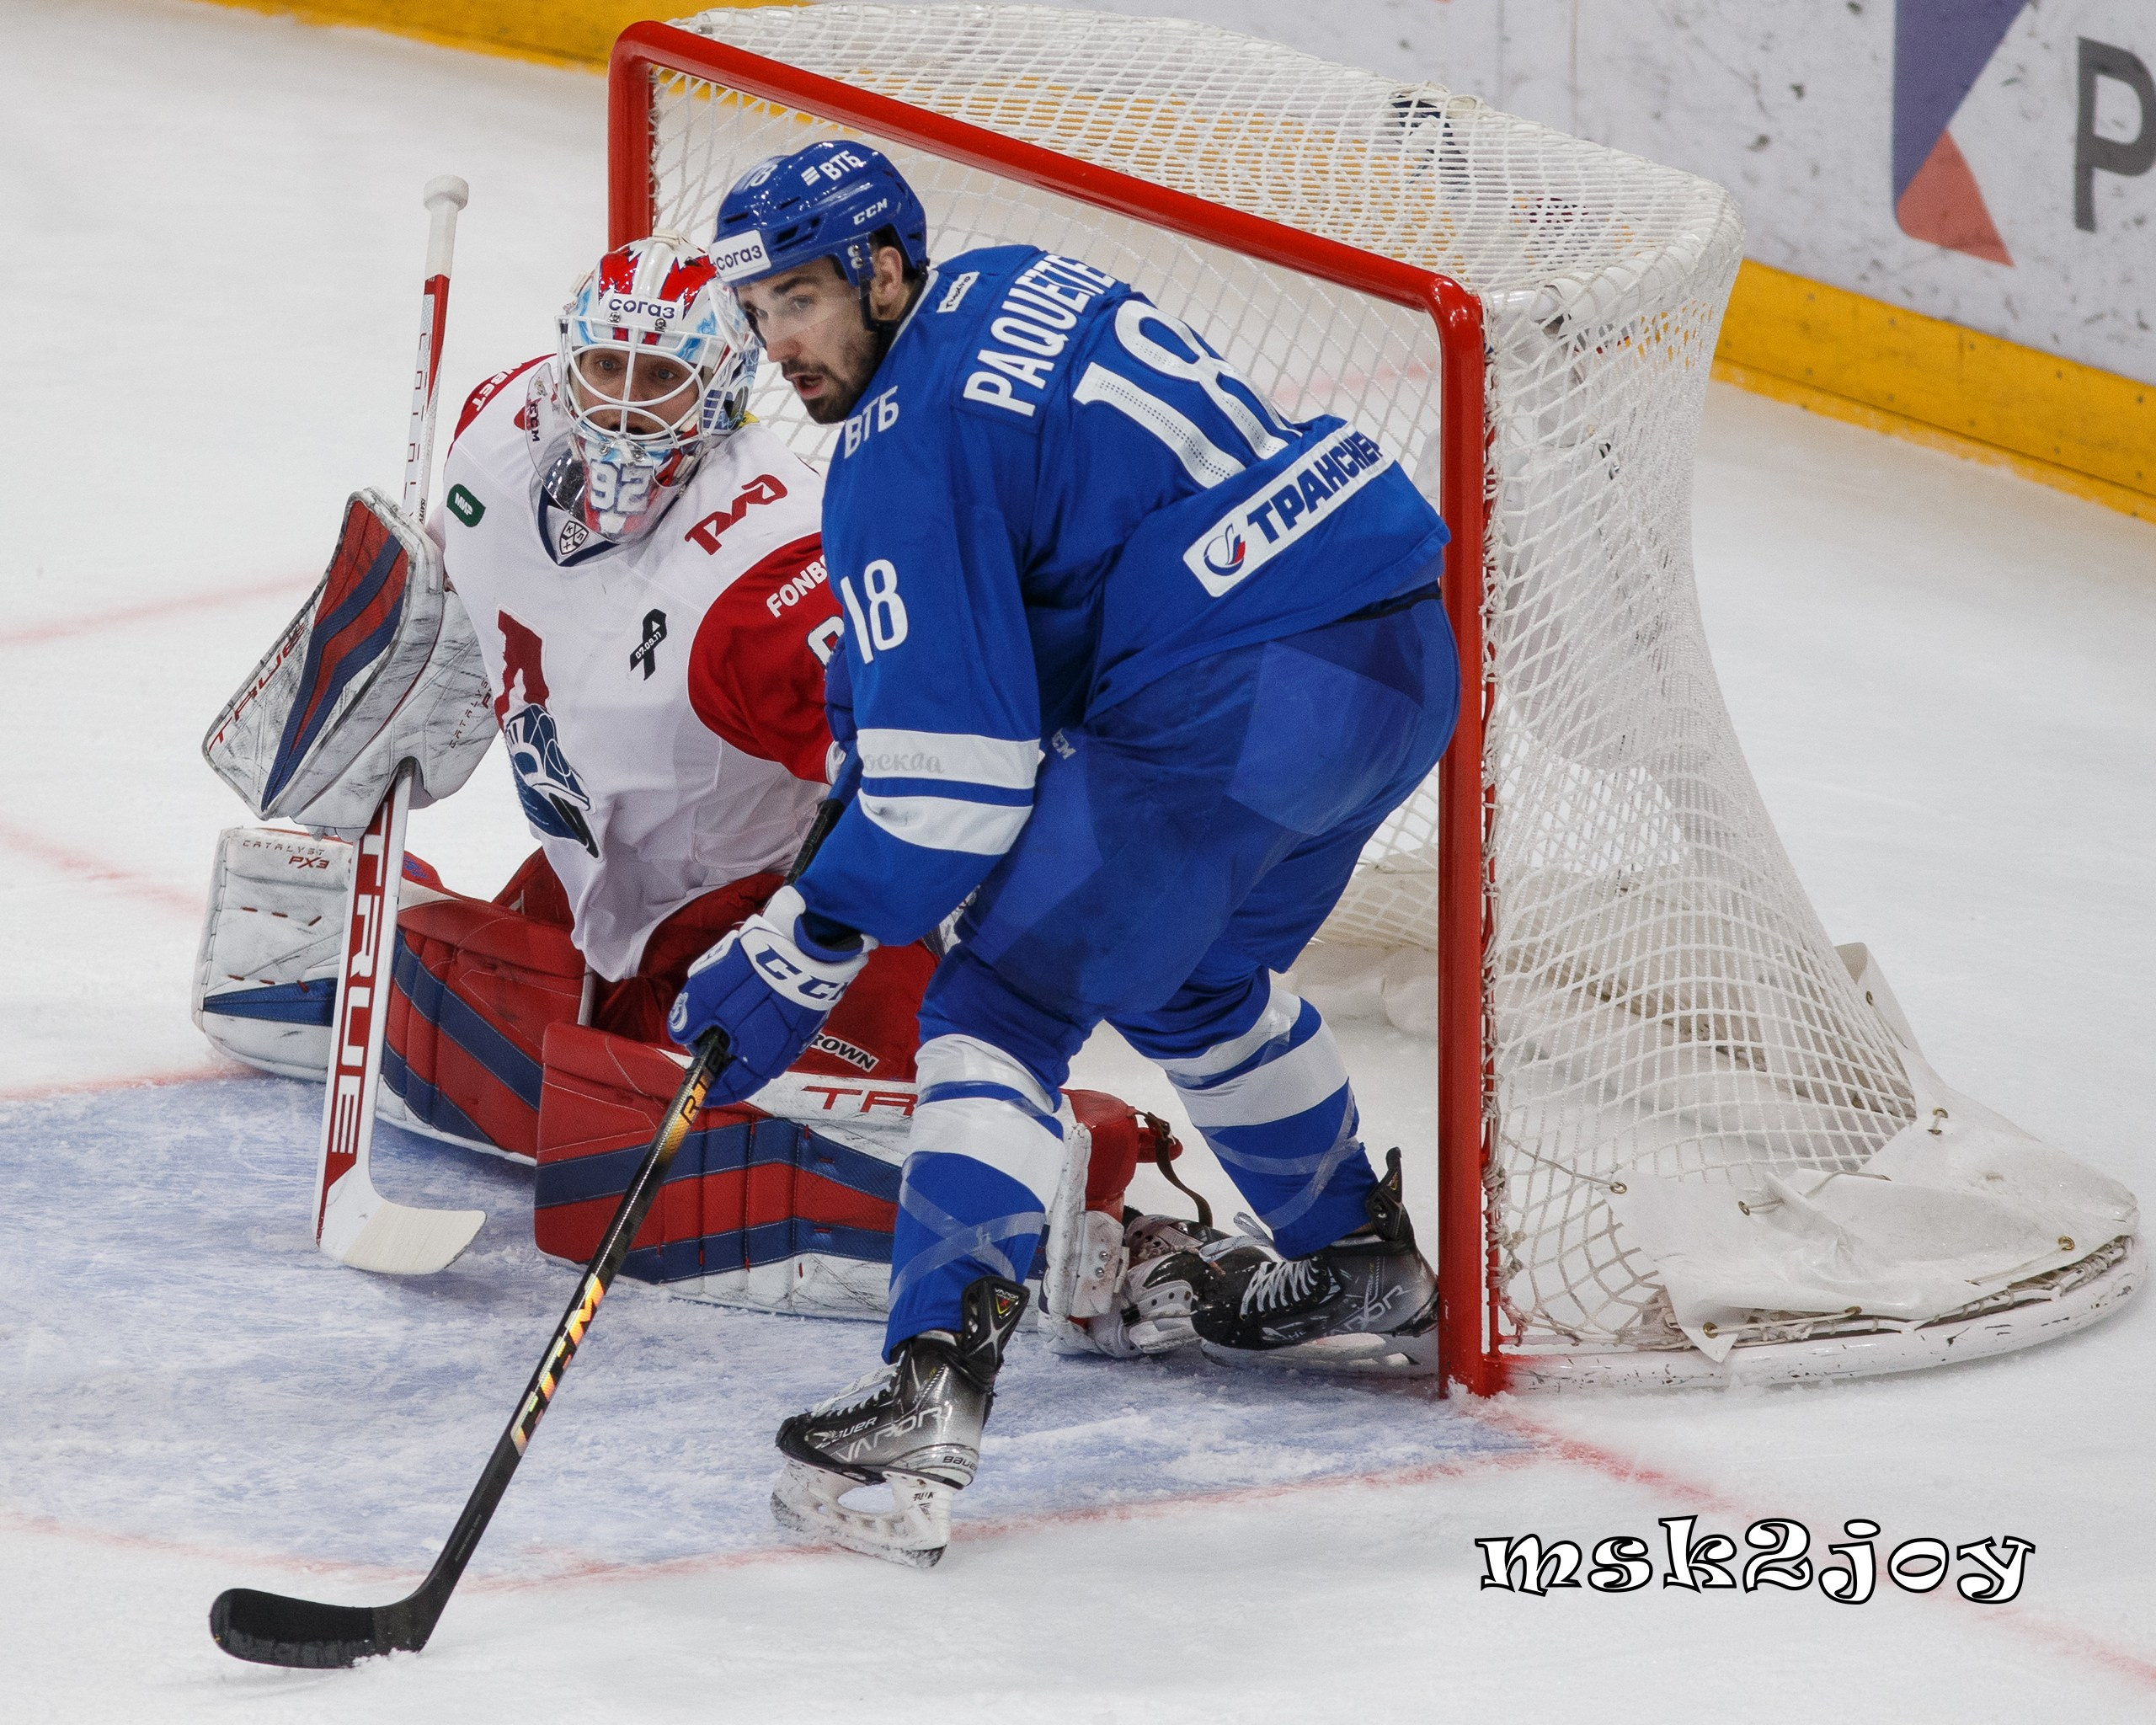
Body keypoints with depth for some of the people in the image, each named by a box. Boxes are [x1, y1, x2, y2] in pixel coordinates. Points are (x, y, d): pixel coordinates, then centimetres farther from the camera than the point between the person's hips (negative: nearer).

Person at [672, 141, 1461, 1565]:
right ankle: (1361, 1271, 48)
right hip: (1410, 649, 9)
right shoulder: (1013, 287, 17)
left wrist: (799, 961, -8)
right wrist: (867, 685, 31)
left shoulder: (902, 445, -9)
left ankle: (930, 1400, -21)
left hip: (1242, 700, -9)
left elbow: (956, 773, -14)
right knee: (1192, 975, 31)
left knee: (1007, 1002, -7)